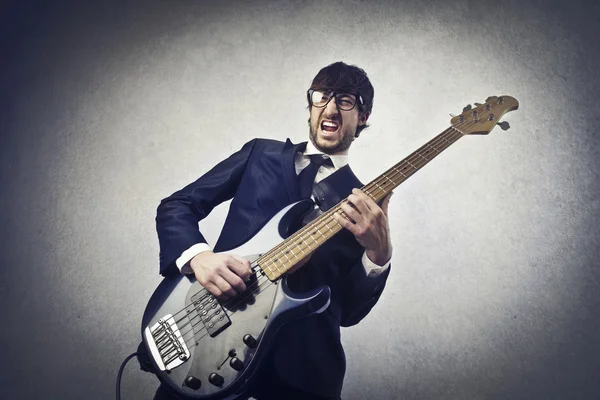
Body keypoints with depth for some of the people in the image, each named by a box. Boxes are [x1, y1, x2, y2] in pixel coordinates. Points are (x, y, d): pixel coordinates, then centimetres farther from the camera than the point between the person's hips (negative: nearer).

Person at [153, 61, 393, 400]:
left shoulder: (364, 204, 6)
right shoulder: (260, 153, 9)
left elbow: (350, 311, 2)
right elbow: (176, 205, 7)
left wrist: (378, 253, -16)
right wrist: (197, 255, -13)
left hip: (301, 363, 0)